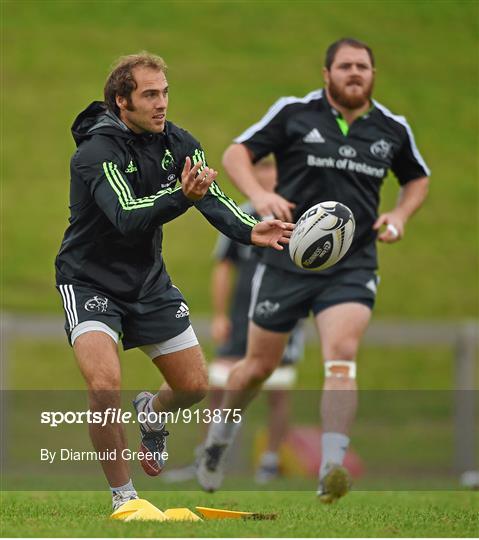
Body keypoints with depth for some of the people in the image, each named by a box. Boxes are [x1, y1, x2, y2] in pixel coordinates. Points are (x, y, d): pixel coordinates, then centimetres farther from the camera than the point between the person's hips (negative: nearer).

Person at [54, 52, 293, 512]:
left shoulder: (177, 143, -4)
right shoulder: (98, 152, -25)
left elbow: (213, 199, -13)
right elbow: (126, 218, -38)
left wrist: (250, 231, -33)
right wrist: (181, 197, -54)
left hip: (149, 283, 6)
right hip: (90, 281, -6)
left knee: (194, 386, 7)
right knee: (105, 384, -27)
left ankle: (151, 415, 45)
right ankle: (123, 497, -10)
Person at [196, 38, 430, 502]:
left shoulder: (392, 129, 6)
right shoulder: (294, 113, -3)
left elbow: (417, 179, 23)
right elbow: (236, 153, -3)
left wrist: (400, 215, 2)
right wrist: (258, 193, -22)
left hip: (352, 267, 1)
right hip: (288, 261, -1)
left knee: (342, 356, -21)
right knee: (260, 364, 10)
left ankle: (331, 468, -28)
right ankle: (219, 439, 37)